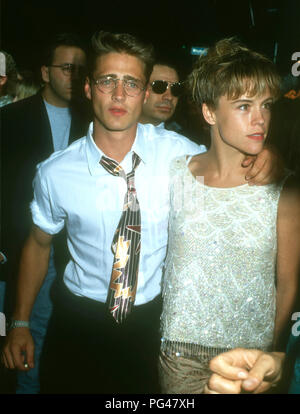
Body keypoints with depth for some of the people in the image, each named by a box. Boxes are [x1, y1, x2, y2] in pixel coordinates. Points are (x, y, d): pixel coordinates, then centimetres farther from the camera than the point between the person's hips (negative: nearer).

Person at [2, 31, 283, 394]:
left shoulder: (177, 152, -14)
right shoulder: (55, 173, -14)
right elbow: (39, 243, 0)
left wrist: (263, 159, -20)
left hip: (152, 320, 1)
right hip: (77, 321, 0)